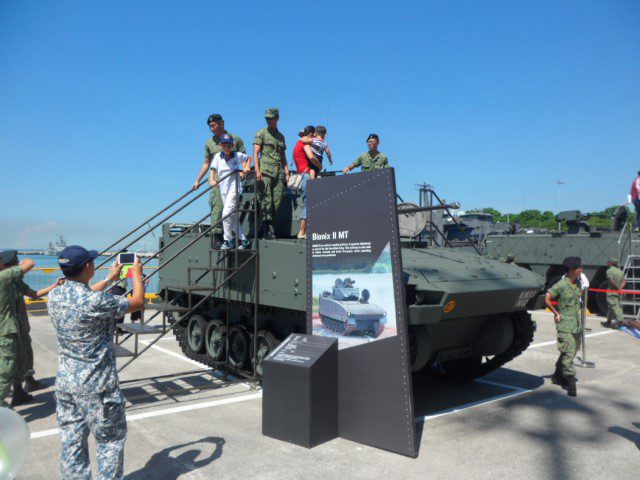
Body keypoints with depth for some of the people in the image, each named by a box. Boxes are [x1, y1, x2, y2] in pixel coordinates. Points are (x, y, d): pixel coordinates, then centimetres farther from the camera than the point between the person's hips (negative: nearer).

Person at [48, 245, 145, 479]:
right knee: (110, 440, 10)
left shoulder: (54, 296, -2)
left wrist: (110, 279, 28)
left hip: (65, 382, 7)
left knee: (71, 441, 16)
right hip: (96, 385, -7)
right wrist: (137, 275, 7)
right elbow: (137, 303, -9)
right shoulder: (97, 302, -24)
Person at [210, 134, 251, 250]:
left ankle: (228, 240, -8)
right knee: (233, 217, 10)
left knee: (226, 213, -18)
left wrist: (244, 170, 4)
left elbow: (248, 158, 17)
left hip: (234, 188, -5)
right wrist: (212, 180, -18)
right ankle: (243, 239, 21)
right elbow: (213, 169, 0)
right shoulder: (217, 156, 3)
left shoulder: (238, 156, -2)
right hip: (223, 189, 5)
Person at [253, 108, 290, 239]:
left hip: (279, 172, 5)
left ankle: (265, 228, 8)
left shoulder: (281, 136, 22)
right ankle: (267, 230, -3)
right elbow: (255, 153, -2)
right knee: (266, 200, -7)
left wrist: (286, 172, 12)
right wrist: (257, 170, -14)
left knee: (278, 200, -2)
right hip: (265, 171, -5)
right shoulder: (261, 133, 7)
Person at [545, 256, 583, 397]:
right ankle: (571, 385, -7)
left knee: (572, 351, 14)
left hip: (576, 322, 8)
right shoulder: (561, 285, -14)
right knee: (568, 352, -10)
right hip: (564, 323, -7)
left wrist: (578, 311, 15)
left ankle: (557, 376, 30)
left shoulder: (577, 283, 7)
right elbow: (546, 299, -11)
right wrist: (556, 313, -8)